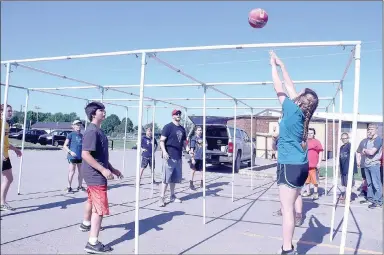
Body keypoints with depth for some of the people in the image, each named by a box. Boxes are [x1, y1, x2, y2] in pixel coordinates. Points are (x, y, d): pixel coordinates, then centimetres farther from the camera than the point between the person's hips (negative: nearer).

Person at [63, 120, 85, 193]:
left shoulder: (81, 135, 14)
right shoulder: (71, 135, -3)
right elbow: (65, 146, -5)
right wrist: (70, 152, -19)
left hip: (80, 156, 6)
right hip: (73, 156, -6)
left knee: (81, 172, 10)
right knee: (72, 172, -2)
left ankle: (80, 186, 22)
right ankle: (69, 187, 8)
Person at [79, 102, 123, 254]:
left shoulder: (98, 130, 12)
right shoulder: (92, 131, -19)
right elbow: (85, 154, -26)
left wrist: (112, 169, 17)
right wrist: (103, 170, -27)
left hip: (95, 174, 11)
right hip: (96, 175, -11)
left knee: (92, 200, 29)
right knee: (100, 208, -10)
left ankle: (86, 224, 51)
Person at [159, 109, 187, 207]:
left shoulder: (182, 129, 15)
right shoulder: (168, 127, -6)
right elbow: (162, 141, -10)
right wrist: (164, 151, -25)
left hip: (178, 157, 7)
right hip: (169, 157, -7)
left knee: (174, 178, 14)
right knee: (166, 178, -7)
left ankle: (172, 196, 25)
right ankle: (161, 198, -1)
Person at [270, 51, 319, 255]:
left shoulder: (293, 111, -13)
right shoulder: (301, 113, 7)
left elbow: (279, 89, -7)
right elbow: (290, 88, 16)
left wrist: (273, 65, 5)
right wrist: (281, 66, 23)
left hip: (290, 166, -9)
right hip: (300, 166, 9)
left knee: (287, 209, -4)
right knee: (290, 207, 17)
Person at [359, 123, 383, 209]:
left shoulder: (378, 139, -12)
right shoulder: (368, 140, 12)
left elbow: (371, 152, -21)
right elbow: (364, 152, 18)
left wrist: (364, 150, -2)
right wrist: (364, 152, -5)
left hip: (374, 165, -8)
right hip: (367, 164, 8)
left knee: (376, 184, -3)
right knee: (369, 183, 15)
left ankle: (378, 201, 3)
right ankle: (370, 198, 25)